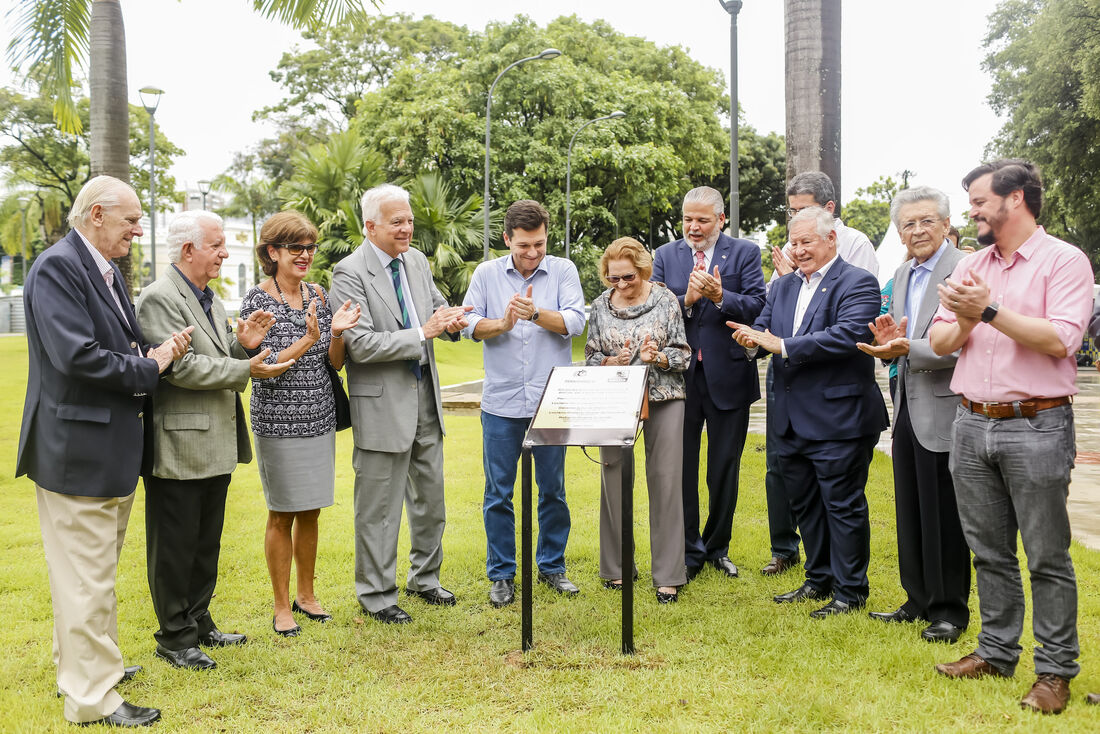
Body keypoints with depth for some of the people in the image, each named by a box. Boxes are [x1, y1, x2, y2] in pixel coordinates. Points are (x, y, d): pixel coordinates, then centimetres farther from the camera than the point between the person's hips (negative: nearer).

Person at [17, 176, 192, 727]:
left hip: (111, 451, 10)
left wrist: (160, 350, -2)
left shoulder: (106, 269, 14)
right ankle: (92, 698, 10)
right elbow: (77, 356, -26)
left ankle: (80, 664, 37)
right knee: (86, 577, -1)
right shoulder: (57, 267, -16)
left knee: (94, 570, 21)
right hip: (76, 449, -10)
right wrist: (148, 366, -14)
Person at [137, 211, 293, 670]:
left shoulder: (208, 297, 15)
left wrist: (243, 345, -3)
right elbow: (182, 367, -22)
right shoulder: (160, 298, -15)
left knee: (206, 544, 18)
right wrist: (247, 370, -21)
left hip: (215, 445, 9)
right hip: (179, 447, -9)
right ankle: (175, 638, 15)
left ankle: (198, 623, 31)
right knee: (174, 547, 3)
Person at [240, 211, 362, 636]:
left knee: (310, 512, 14)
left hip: (319, 420, 5)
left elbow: (334, 364, 6)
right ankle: (282, 606, 17)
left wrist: (337, 333, -13)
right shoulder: (257, 301, -9)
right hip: (278, 423, -5)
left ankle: (306, 594, 29)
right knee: (282, 516, 4)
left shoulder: (319, 297, 6)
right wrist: (308, 339, -25)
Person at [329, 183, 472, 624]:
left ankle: (424, 578, 35)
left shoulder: (417, 261, 7)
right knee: (379, 507, 3)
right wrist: (423, 332, -24)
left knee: (430, 497, 18)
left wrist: (452, 321, -9)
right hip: (382, 402, -7)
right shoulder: (349, 273, -14)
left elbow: (439, 307, 16)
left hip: (425, 396, 7)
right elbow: (361, 345, -21)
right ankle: (376, 595, 19)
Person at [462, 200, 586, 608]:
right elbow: (469, 324, 0)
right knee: (498, 493, 5)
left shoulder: (563, 271, 1)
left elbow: (575, 322, -10)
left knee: (553, 490, 10)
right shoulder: (487, 274, 5)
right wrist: (501, 325, -18)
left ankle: (552, 566, 27)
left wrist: (535, 313, -25)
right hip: (501, 402, 0)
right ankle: (501, 575, 18)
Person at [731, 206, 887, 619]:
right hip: (791, 421, 8)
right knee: (804, 505, 17)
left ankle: (850, 591, 16)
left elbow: (849, 334, -23)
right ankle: (819, 580, 32)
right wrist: (753, 341, -15)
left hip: (838, 419, -7)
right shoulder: (783, 287, 15)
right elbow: (764, 329, 11)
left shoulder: (857, 284, -9)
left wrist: (784, 346, -24)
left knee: (843, 506, 3)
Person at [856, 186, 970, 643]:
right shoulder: (903, 274, 15)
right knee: (911, 514, 15)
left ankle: (949, 609, 16)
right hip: (908, 408, 8)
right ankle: (920, 600, 28)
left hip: (942, 411, -8)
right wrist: (889, 342, -1)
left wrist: (907, 348, -25)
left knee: (943, 516, 2)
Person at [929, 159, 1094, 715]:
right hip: (972, 424, 6)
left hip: (1036, 426, -6)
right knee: (989, 550, 14)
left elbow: (1060, 340, -17)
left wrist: (990, 311, -19)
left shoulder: (1064, 261, -4)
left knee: (1047, 555, 2)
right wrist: (963, 323, -11)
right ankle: (996, 652, 26)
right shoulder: (970, 266, 13)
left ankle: (1055, 670, 13)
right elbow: (939, 342, 9)